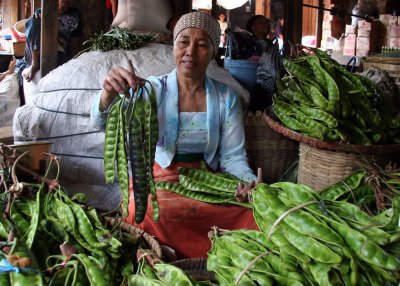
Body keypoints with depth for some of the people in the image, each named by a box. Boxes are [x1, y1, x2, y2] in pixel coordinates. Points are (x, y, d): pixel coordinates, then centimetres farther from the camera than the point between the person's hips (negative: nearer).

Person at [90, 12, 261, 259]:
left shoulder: (227, 98, 7)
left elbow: (232, 155, 5)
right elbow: (103, 123, -14)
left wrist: (250, 181, -18)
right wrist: (109, 93, -38)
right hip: (157, 180, -1)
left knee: (253, 215, -27)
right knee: (147, 211, -36)